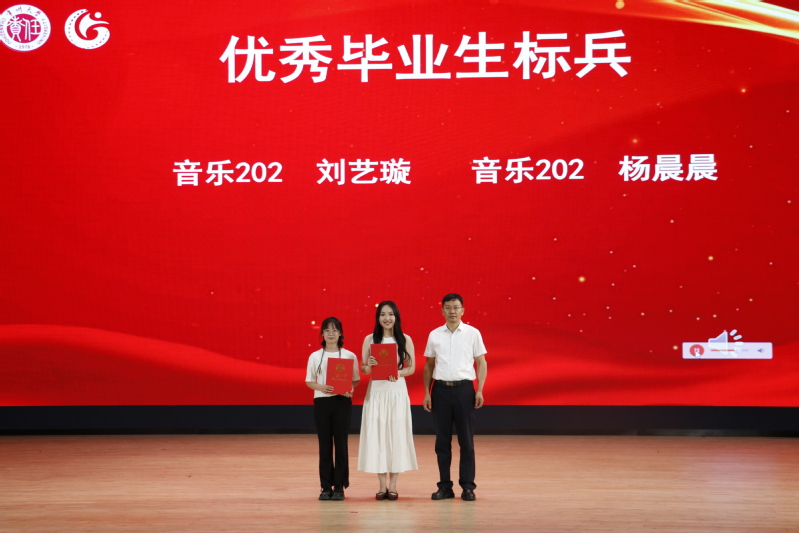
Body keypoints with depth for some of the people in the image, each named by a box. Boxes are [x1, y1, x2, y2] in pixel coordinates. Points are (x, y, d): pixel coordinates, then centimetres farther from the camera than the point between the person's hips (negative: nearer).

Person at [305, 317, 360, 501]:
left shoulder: (349, 356, 2)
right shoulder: (315, 356, 4)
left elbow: (356, 380, 7)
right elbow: (309, 381, 5)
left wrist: (350, 388, -14)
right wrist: (321, 387, -15)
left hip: (342, 402, -1)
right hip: (322, 402, 1)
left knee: (340, 443, 1)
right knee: (324, 444, 4)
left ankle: (339, 486, 9)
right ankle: (326, 486, 11)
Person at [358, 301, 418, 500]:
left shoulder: (405, 339, 2)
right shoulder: (370, 339, 3)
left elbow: (411, 368, 2)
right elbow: (363, 369, 4)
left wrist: (399, 373, -17)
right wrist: (369, 366, -18)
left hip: (397, 391, 0)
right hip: (376, 391, 0)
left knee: (396, 435, 1)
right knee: (376, 435, 0)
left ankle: (393, 486, 9)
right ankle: (382, 486, 9)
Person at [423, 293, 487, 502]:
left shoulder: (472, 333, 1)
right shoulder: (434, 335, 6)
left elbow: (481, 362, 3)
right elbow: (429, 365, 12)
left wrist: (480, 390, -7)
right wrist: (426, 393, 6)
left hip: (464, 389, -2)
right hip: (441, 389, 2)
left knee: (466, 440, 1)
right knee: (442, 440, 6)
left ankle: (467, 487, 9)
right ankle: (444, 486, 14)